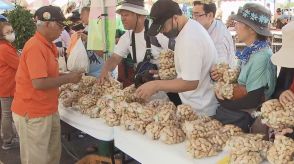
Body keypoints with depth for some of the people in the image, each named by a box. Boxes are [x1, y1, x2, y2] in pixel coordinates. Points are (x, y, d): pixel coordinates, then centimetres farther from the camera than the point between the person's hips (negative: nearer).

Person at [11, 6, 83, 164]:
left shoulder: (47, 45, 8)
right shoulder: (35, 46, -21)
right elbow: (39, 83, -27)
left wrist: (67, 75, 3)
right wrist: (68, 78, -16)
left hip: (48, 110, 9)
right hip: (33, 114, -9)